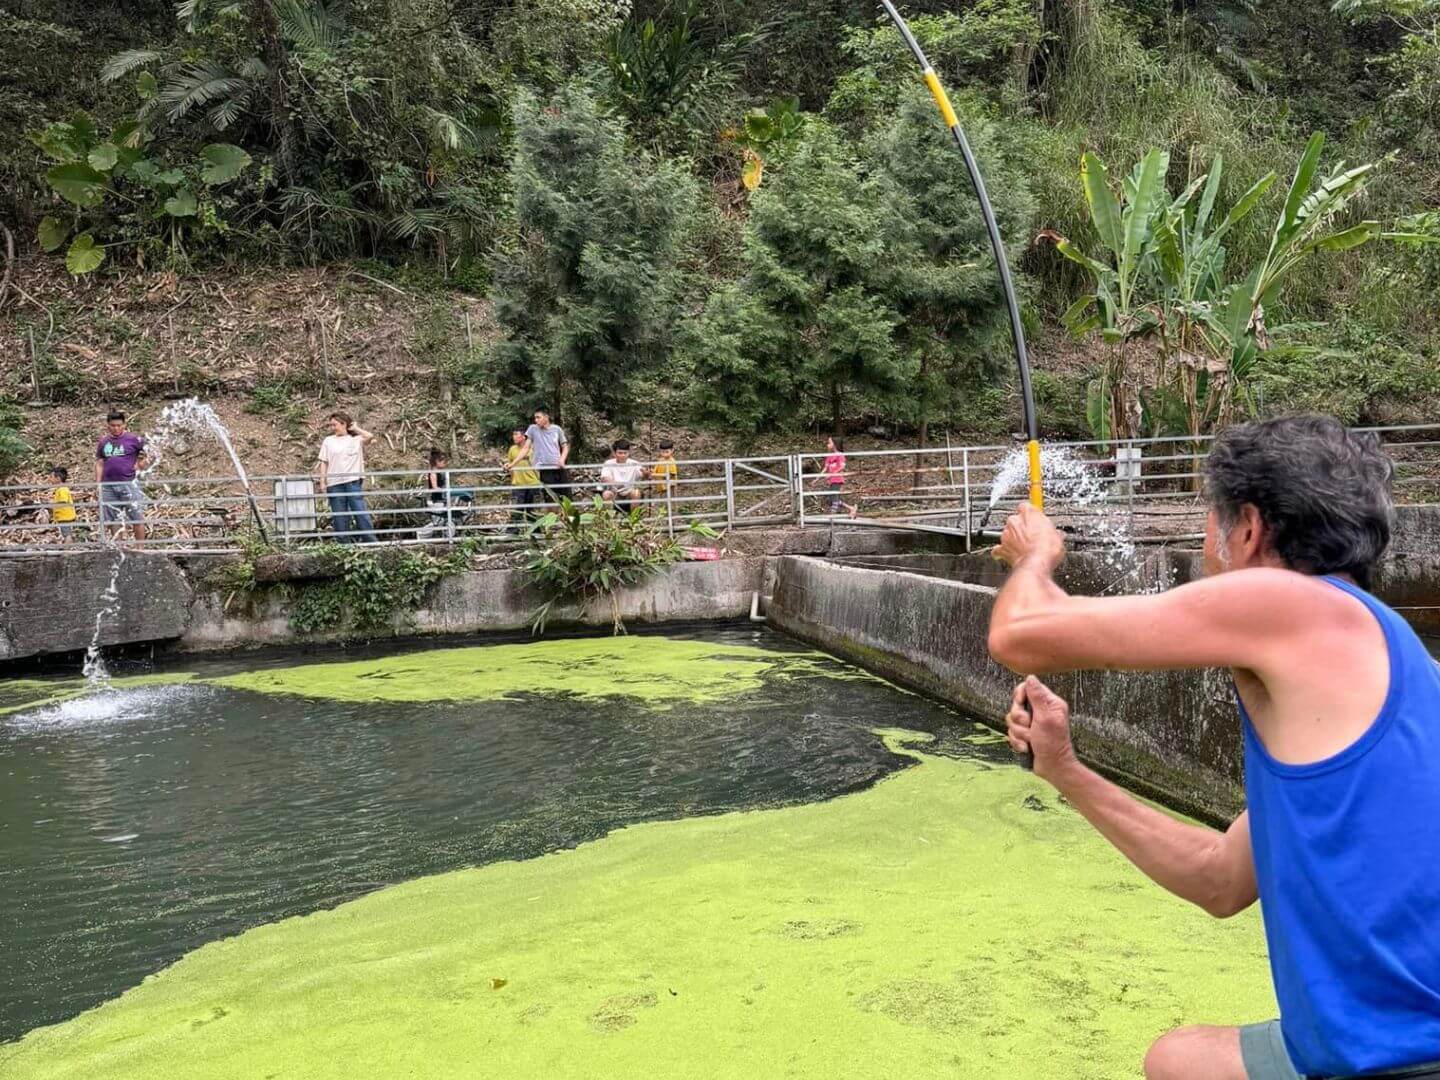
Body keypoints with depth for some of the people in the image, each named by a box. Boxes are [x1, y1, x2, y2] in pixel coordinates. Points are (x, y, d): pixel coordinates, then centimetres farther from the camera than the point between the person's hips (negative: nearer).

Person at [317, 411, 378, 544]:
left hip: (353, 481, -2)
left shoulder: (356, 439, 7)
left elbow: (370, 436, -13)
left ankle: (371, 543, -3)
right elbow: (324, 463, 10)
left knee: (361, 512, -6)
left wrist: (355, 428, 3)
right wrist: (322, 482, 0)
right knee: (339, 517, 4)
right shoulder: (328, 441, 12)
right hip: (334, 484, 2)